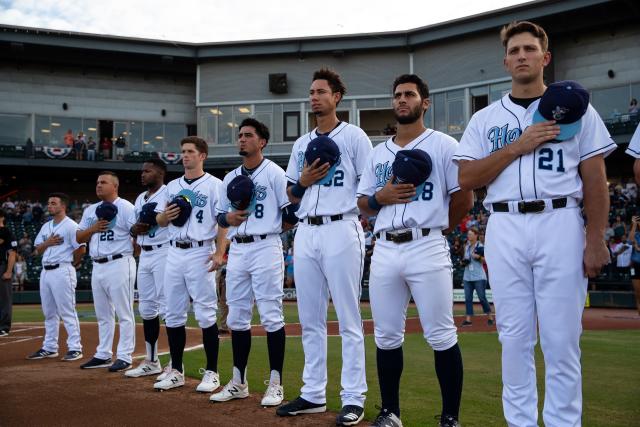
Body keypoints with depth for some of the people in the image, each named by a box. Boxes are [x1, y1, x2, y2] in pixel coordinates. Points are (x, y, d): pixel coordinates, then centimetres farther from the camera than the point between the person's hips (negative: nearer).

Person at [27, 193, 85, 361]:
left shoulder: (71, 226, -7)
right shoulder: (46, 226, 17)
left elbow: (81, 249, -13)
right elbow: (38, 250, 16)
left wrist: (71, 264, -2)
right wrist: (47, 242, -3)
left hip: (62, 271, -8)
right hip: (45, 272, 8)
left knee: (67, 311, -8)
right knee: (49, 312, 13)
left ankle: (75, 348, -4)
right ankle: (49, 348, 21)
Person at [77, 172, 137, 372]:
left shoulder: (125, 207, -4)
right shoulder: (91, 210, 16)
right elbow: (79, 237, 12)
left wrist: (130, 253, -14)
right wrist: (93, 228, -4)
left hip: (119, 264, -7)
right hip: (97, 266, 8)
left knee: (124, 313, -4)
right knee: (102, 314, 14)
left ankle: (124, 357, 0)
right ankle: (103, 355, 22)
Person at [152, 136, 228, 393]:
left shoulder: (214, 185, 0)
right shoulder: (172, 186, 17)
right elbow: (159, 221, 19)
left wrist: (220, 252, -17)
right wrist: (165, 215, -5)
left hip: (201, 253, -6)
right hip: (174, 253, 6)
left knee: (206, 314, -5)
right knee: (173, 314, 7)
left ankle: (211, 372, 3)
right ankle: (175, 371, 17)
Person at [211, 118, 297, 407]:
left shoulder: (274, 173, -1)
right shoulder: (230, 178, 17)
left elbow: (291, 213, -3)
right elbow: (220, 216, 19)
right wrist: (228, 218, 0)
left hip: (265, 248, -6)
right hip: (237, 251, 6)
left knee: (271, 315, -5)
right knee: (237, 317, 8)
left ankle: (275, 383, 2)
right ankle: (238, 382, 18)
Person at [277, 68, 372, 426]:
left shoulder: (354, 136, 3)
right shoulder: (302, 143, 19)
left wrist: (360, 225, -13)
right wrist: (303, 181, -1)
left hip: (341, 230, -6)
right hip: (305, 232, 6)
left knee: (349, 319, -3)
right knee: (310, 319, 9)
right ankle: (313, 394, 18)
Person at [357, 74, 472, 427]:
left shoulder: (443, 145, 2)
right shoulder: (378, 153, 18)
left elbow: (464, 199, 0)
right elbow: (363, 204, 19)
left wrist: (435, 227, 5)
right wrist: (381, 197, -2)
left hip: (427, 249, -5)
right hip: (384, 250, 5)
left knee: (441, 337, -4)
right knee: (386, 336, 8)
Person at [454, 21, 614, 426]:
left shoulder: (574, 109, 9)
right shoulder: (486, 118, 13)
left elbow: (595, 180, 5)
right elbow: (466, 178, 2)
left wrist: (596, 239, -3)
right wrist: (517, 147, -8)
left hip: (559, 224, -1)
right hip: (505, 229, 2)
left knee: (561, 338, -1)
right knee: (514, 336, 6)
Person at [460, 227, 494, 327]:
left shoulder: (480, 246, -4)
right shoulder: (466, 246, 12)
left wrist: (478, 257, -20)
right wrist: (464, 261, 2)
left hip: (479, 277, -6)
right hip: (467, 276, 6)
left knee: (482, 297, -3)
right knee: (468, 298, 1)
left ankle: (490, 317, 12)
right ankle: (468, 319, 2)